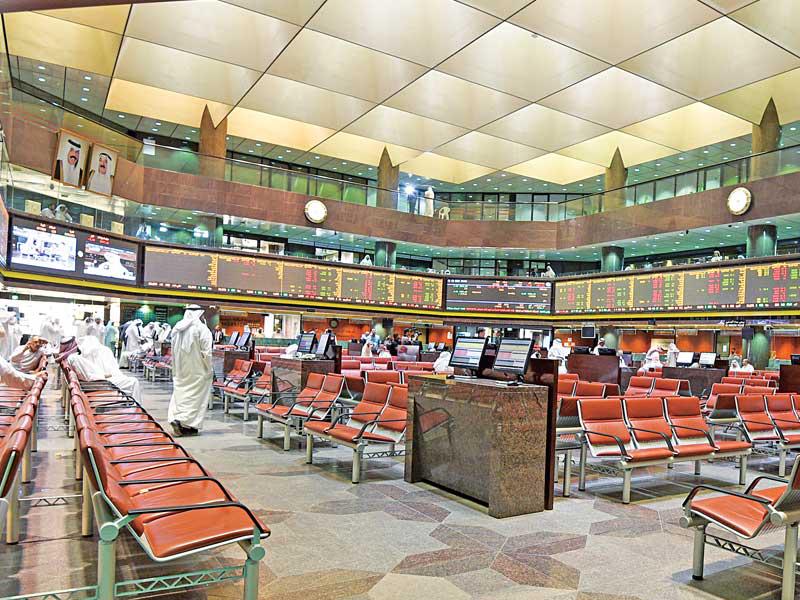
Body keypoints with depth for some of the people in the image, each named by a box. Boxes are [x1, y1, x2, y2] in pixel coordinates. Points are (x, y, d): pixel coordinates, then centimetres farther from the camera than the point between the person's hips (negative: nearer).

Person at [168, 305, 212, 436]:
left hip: (180, 369, 6)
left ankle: (175, 418, 1)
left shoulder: (177, 328, 8)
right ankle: (189, 425, -3)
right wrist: (209, 369, -4)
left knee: (180, 393, 12)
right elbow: (206, 352, -14)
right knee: (195, 395, 0)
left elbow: (173, 350, 13)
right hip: (196, 370, -6)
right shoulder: (201, 328, -13)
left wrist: (176, 369, 20)